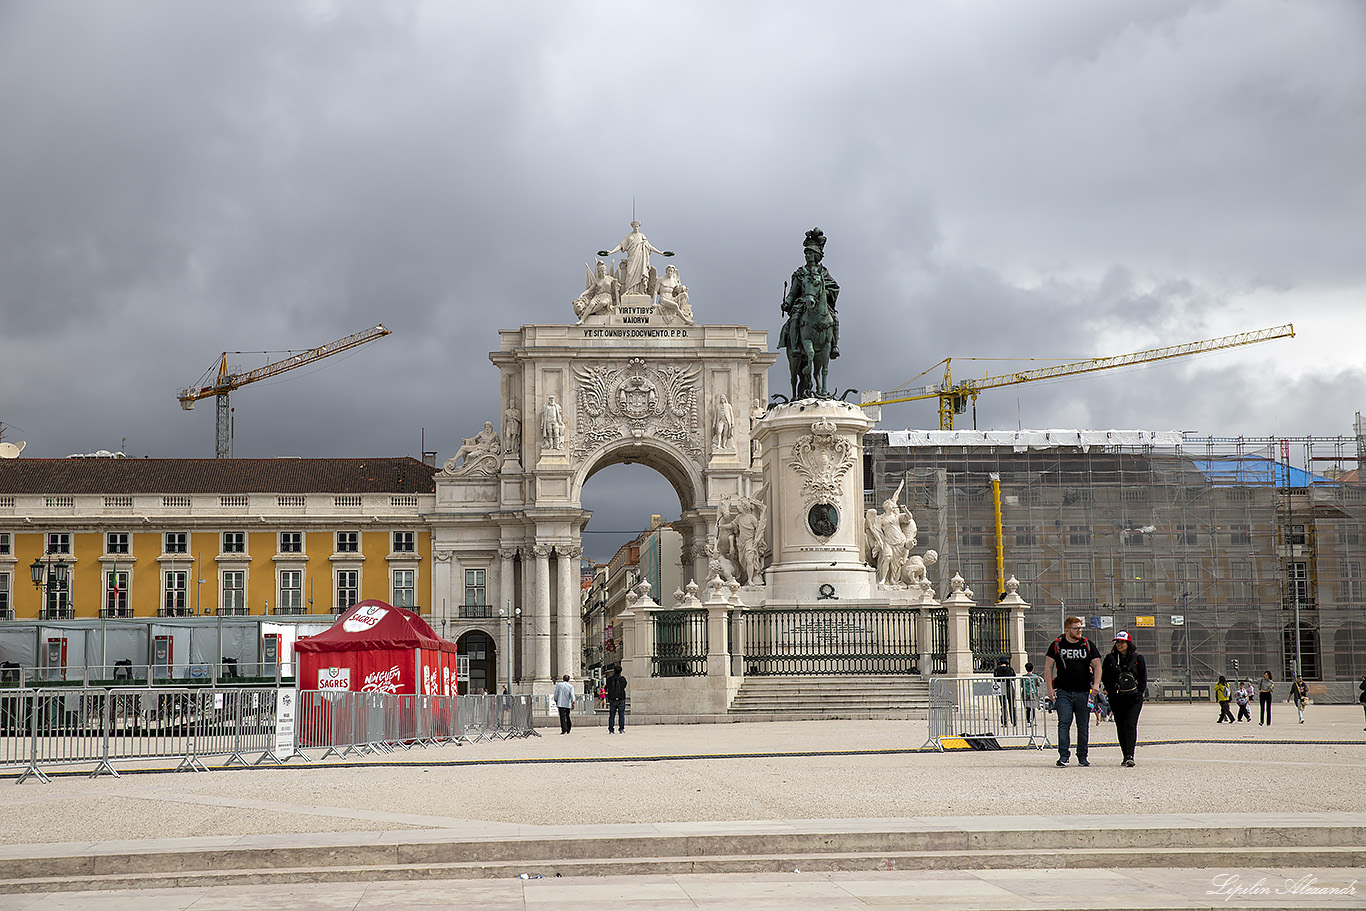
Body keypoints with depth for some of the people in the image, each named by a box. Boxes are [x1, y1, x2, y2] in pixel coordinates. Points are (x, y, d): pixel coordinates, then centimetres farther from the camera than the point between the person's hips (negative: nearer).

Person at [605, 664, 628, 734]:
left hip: (612, 700, 2)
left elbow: (608, 687, 8)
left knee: (611, 715, 7)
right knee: (621, 715, 3)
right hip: (621, 699, -2)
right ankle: (621, 728, -1)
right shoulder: (622, 678, -7)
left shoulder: (609, 679, -3)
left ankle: (610, 729, 5)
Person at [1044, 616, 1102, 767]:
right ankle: (1064, 755, -10)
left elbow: (1097, 665, 8)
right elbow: (1048, 667, 5)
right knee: (1064, 723, -11)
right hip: (1063, 692, -1)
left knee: (1083, 726, 5)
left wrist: (1096, 684, -9)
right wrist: (1050, 688, -3)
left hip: (1083, 692, 1)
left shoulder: (1088, 645, 7)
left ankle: (1082, 757, 13)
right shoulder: (1057, 644, 4)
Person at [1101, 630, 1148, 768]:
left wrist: (1138, 693, -5)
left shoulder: (1138, 659, 5)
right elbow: (1105, 678, 10)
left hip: (1134, 698, -2)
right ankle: (1126, 756, 14)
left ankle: (1130, 756, -21)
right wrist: (1112, 692, -3)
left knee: (1130, 725, -16)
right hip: (1116, 699, 2)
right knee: (1121, 728, 4)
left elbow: (1143, 679, 7)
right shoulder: (1110, 659, 8)